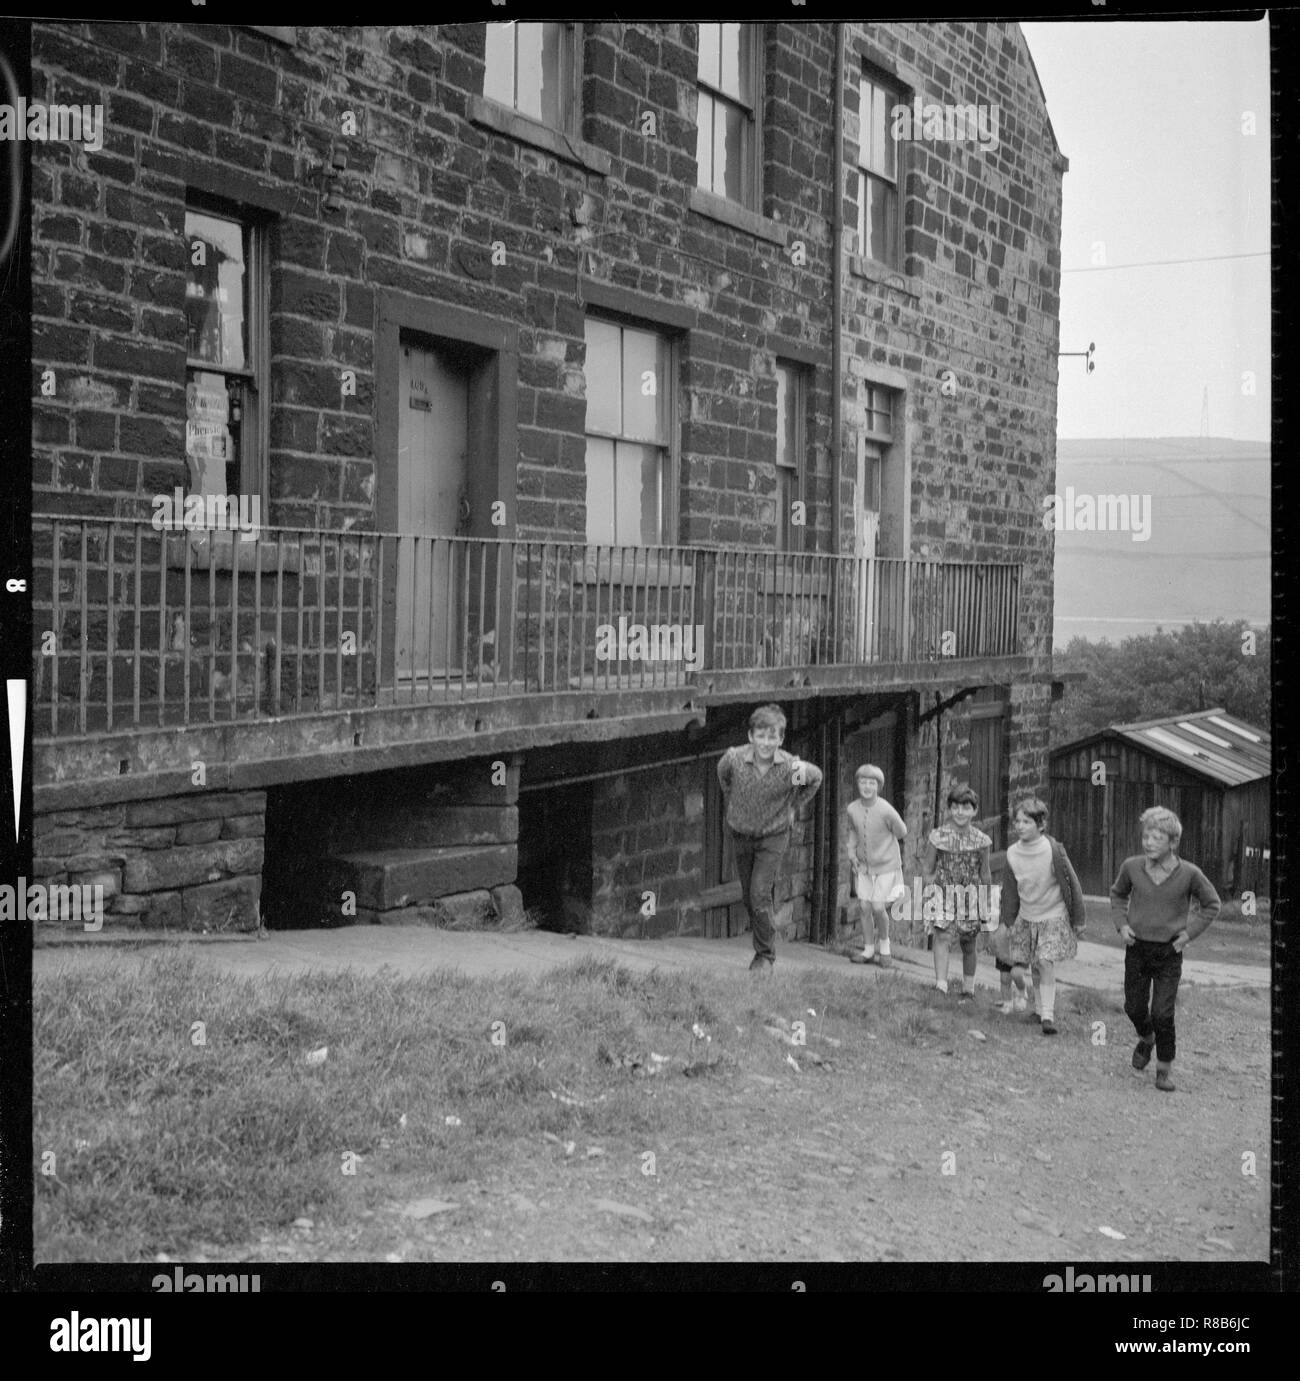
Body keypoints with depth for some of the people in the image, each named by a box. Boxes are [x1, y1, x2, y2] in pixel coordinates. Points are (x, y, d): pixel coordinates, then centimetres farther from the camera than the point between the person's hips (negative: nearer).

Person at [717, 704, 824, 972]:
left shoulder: (791, 767, -24)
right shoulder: (734, 758, -21)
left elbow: (816, 777, 0)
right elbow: (723, 773, 6)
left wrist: (794, 807, 2)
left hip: (774, 836, -3)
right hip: (740, 835, 3)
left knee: (761, 895, -13)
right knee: (749, 897, 12)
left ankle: (766, 956, 0)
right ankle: (763, 946, 33)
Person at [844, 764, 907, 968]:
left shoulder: (886, 811, -22)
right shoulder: (852, 809, -9)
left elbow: (901, 833, -4)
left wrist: (882, 845, 6)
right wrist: (851, 854, 2)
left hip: (886, 866, -4)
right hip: (864, 867, 4)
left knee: (878, 908, -7)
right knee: (865, 907, 5)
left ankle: (884, 944, 19)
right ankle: (868, 950, 18)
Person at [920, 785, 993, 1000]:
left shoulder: (980, 840, -2)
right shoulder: (938, 837, -6)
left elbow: (985, 874, 8)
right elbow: (927, 869, 0)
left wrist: (987, 902, 11)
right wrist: (932, 892, -8)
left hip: (971, 898, 2)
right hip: (943, 895, -2)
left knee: (969, 946, 10)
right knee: (943, 938, -19)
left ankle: (968, 989, 25)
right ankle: (941, 985, -27)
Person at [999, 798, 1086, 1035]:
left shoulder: (1054, 850, -17)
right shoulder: (1012, 853, -5)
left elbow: (1071, 883, -8)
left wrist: (1079, 918, -4)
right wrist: (1008, 921, 12)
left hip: (1053, 916, -4)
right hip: (1026, 918, 5)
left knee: (1046, 964, -18)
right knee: (1016, 972, 2)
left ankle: (1048, 1016, -11)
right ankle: (1040, 1008, 23)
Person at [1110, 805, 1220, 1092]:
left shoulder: (1189, 873, -13)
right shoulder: (1131, 867, -7)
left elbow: (1212, 905, 3)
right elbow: (1118, 894, 14)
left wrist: (1190, 932, -6)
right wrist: (1121, 924, 0)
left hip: (1169, 953, -3)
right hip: (1137, 948, 3)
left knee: (1162, 1014, -7)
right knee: (1134, 1007, 11)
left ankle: (1165, 1068, 12)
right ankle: (1146, 1039, 44)